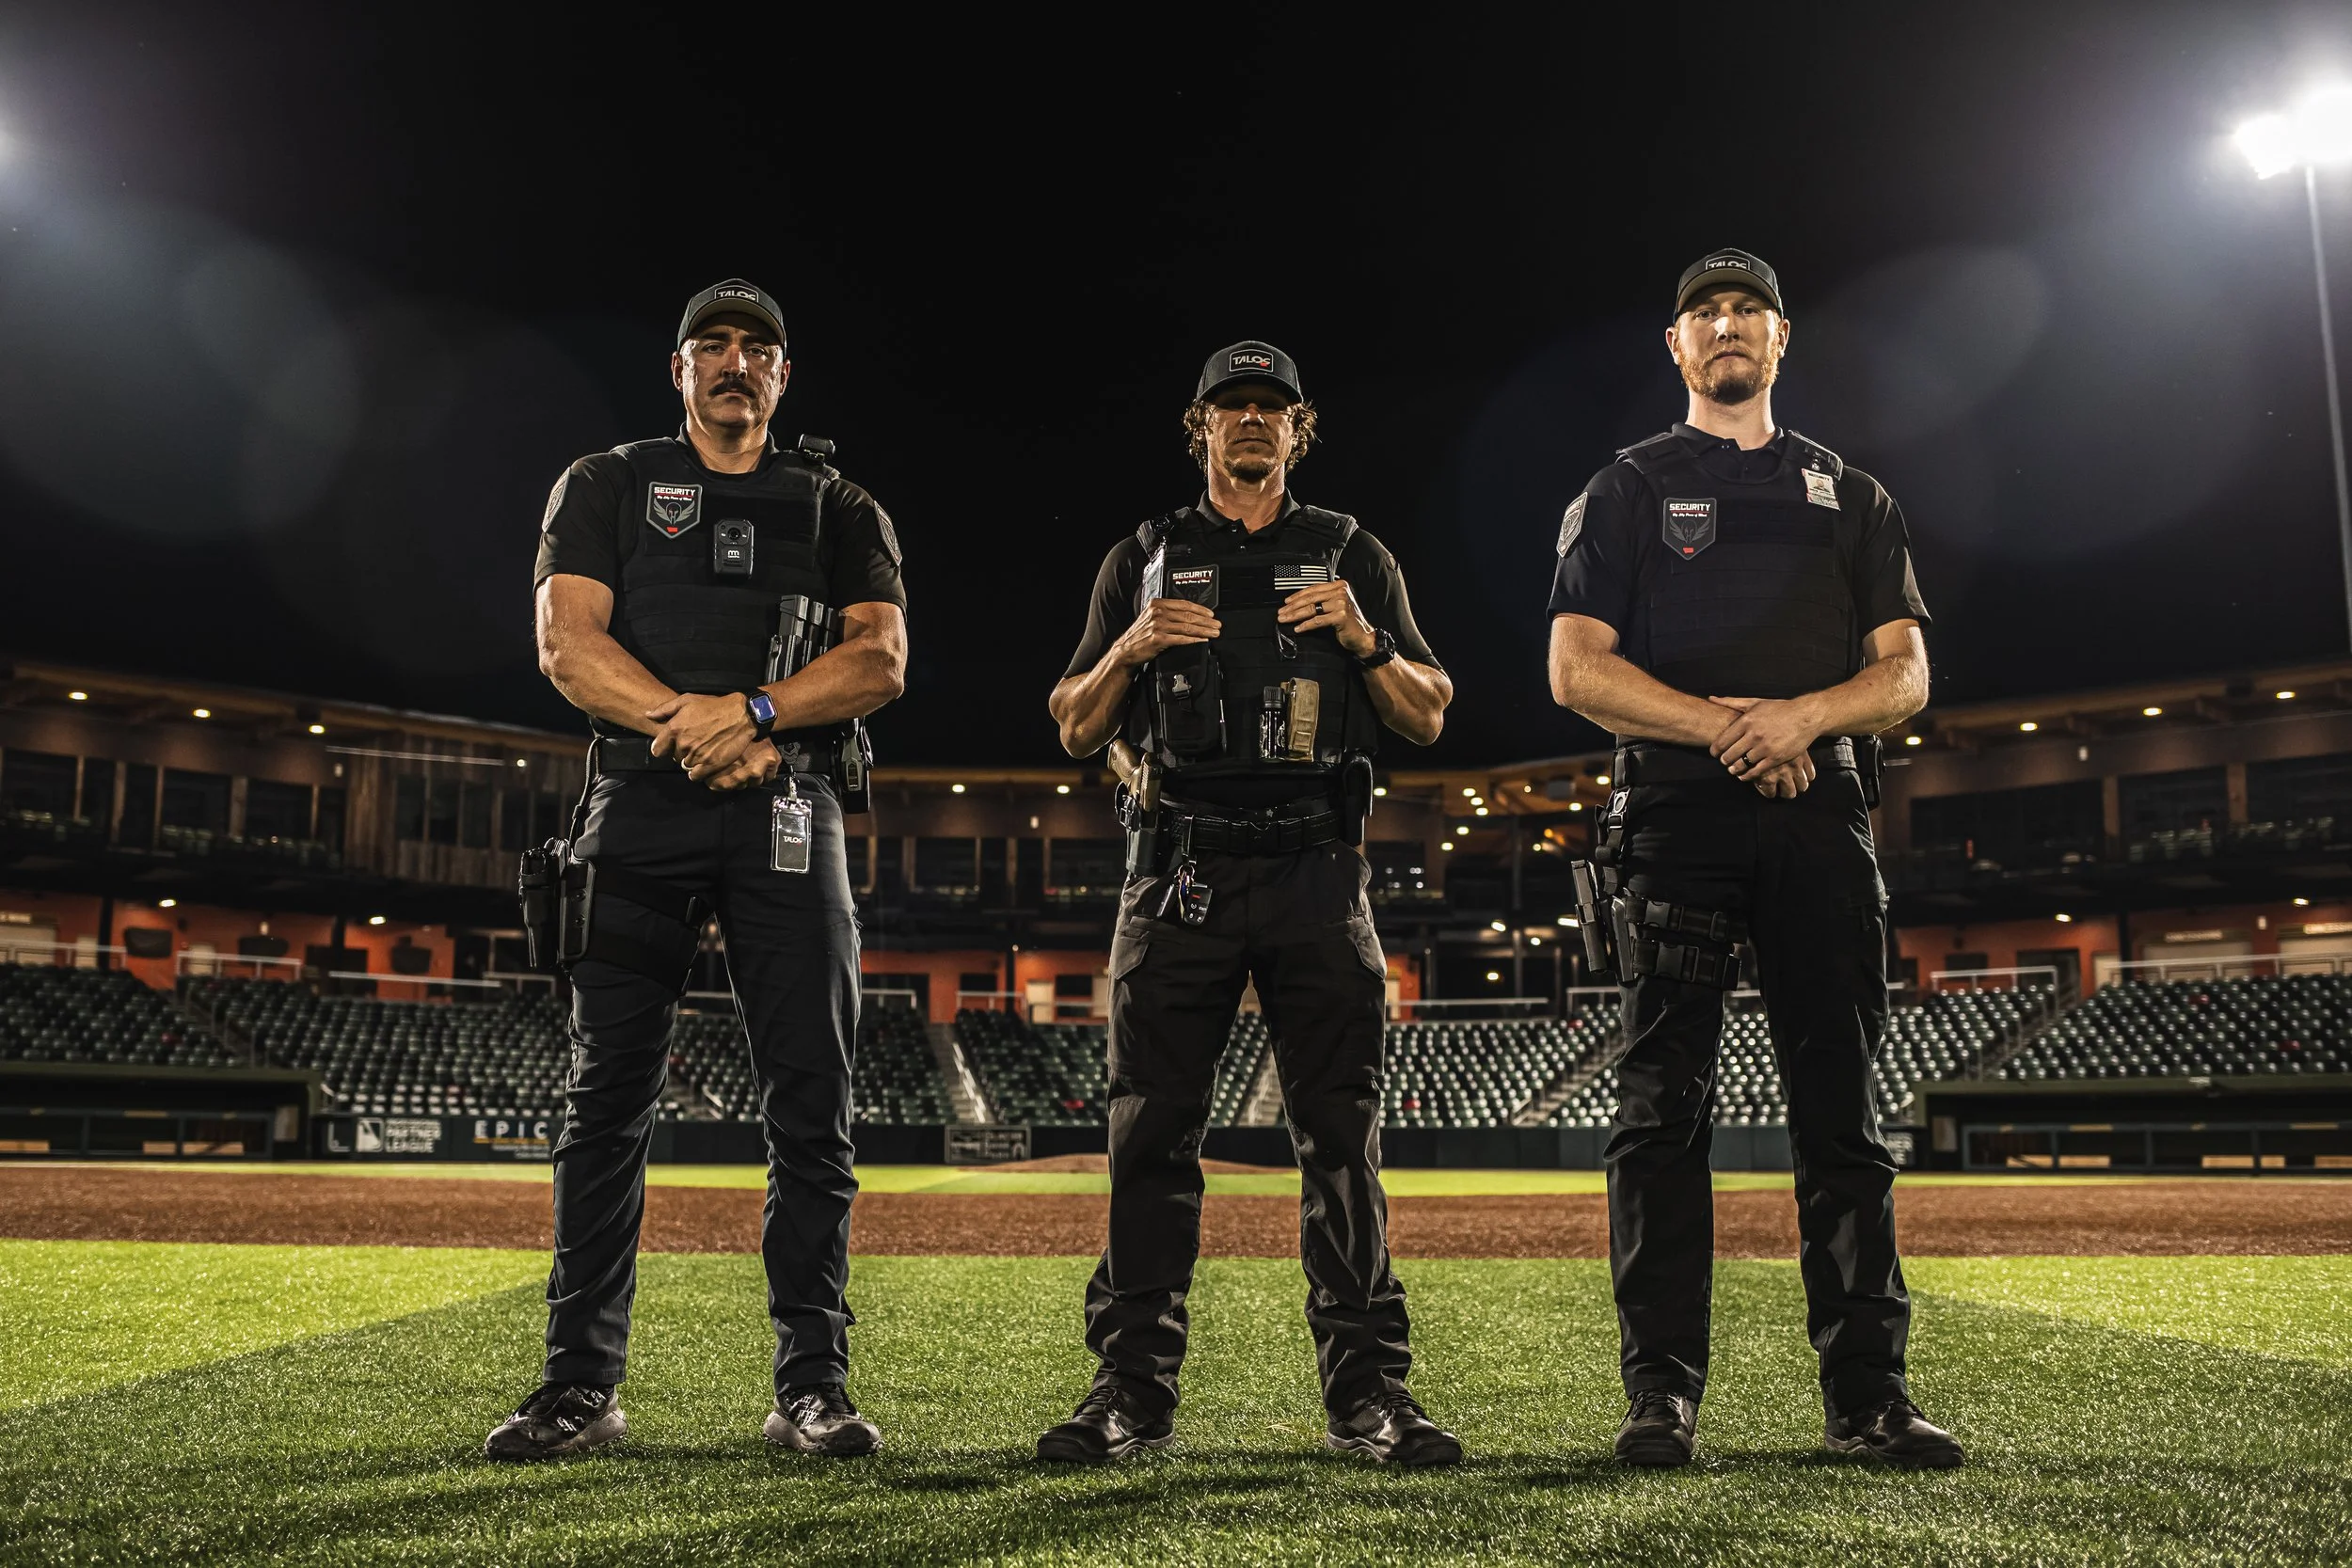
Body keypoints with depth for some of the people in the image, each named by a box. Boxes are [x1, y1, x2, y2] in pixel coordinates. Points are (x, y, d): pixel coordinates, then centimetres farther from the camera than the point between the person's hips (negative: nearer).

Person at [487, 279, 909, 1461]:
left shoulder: (840, 511, 17)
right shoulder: (605, 488, 16)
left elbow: (881, 659, 1)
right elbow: (567, 644, 0)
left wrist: (751, 710, -17)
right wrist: (694, 728, -15)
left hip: (788, 821, 1)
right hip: (640, 810, 0)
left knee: (812, 1104, -4)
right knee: (607, 1100, -1)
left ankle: (812, 1389, 3)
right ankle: (581, 1386, 7)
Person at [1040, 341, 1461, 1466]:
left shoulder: (1353, 558, 16)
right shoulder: (1142, 561, 17)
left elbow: (1428, 719, 12)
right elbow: (1075, 731, 13)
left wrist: (1364, 639, -5)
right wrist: (1131, 648, -5)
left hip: (1316, 873, 0)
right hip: (1178, 869, 1)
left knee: (1341, 1138, -2)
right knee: (1151, 1135, -1)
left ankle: (1368, 1393, 4)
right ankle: (1132, 1393, 5)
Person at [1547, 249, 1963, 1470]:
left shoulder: (1850, 497, 21)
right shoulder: (1626, 491, 14)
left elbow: (1905, 673, 11)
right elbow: (1577, 670, 2)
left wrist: (1805, 713, -11)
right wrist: (1730, 727, -11)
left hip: (1820, 816, 2)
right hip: (1674, 818, -2)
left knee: (1843, 1109, 1)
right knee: (1663, 1106, -5)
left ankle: (1868, 1397, 6)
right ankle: (1661, 1396, -2)